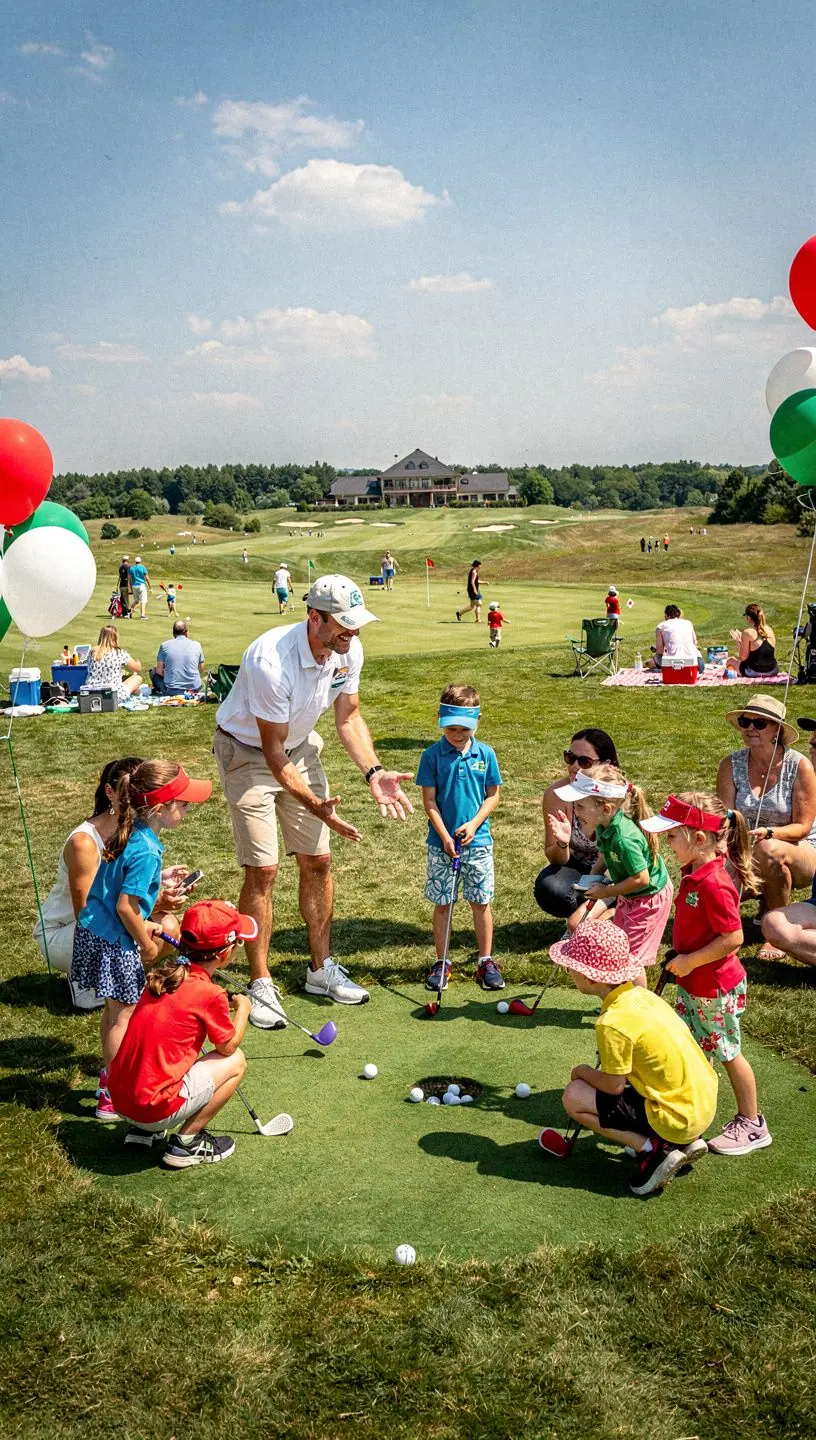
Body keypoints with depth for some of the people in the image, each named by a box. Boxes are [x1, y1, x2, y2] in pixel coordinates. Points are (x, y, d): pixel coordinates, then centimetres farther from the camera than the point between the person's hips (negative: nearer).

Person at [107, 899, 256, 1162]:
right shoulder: (210, 994, -15)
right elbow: (228, 1046, 1)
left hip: (118, 1099, 7)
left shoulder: (161, 975, 5)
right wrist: (242, 1009, 17)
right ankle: (186, 1144, 8)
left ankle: (143, 1129, 20)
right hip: (156, 1108, -7)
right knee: (236, 1061, 7)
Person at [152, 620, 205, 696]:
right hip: (194, 689, 2)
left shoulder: (164, 645, 0)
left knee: (154, 671, 24)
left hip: (171, 691, -2)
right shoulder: (196, 645, 4)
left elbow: (159, 670, 0)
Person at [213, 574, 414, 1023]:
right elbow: (273, 752, -27)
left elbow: (348, 717, 1)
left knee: (317, 861, 7)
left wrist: (374, 772, -14)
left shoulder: (349, 650, -14)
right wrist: (315, 805, -34)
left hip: (300, 747, 7)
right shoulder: (271, 661, -35)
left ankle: (321, 969, 22)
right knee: (262, 871, -8)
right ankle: (261, 985, 6)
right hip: (248, 753, -6)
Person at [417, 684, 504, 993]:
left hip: (478, 841, 1)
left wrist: (474, 824, -10)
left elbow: (492, 795, 4)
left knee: (481, 902, 8)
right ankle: (441, 963, 19)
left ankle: (486, 961, 21)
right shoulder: (432, 755, -6)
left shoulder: (485, 754, 0)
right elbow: (430, 801, -6)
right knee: (441, 904, 7)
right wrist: (445, 836, -13)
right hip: (441, 842, -1)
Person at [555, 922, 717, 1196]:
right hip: (706, 1103, 8)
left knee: (574, 1097, -4)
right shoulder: (641, 995, 3)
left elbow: (614, 1086, -13)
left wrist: (584, 1072, 5)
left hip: (677, 1119, -8)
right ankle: (688, 1141, 19)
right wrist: (597, 1071, 15)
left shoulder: (612, 1023, -22)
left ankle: (653, 1149, -5)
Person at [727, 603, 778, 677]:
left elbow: (743, 658, -10)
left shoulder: (747, 632, -13)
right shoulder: (769, 630, 5)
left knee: (730, 660, 18)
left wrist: (739, 641, 4)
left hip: (755, 673, -6)